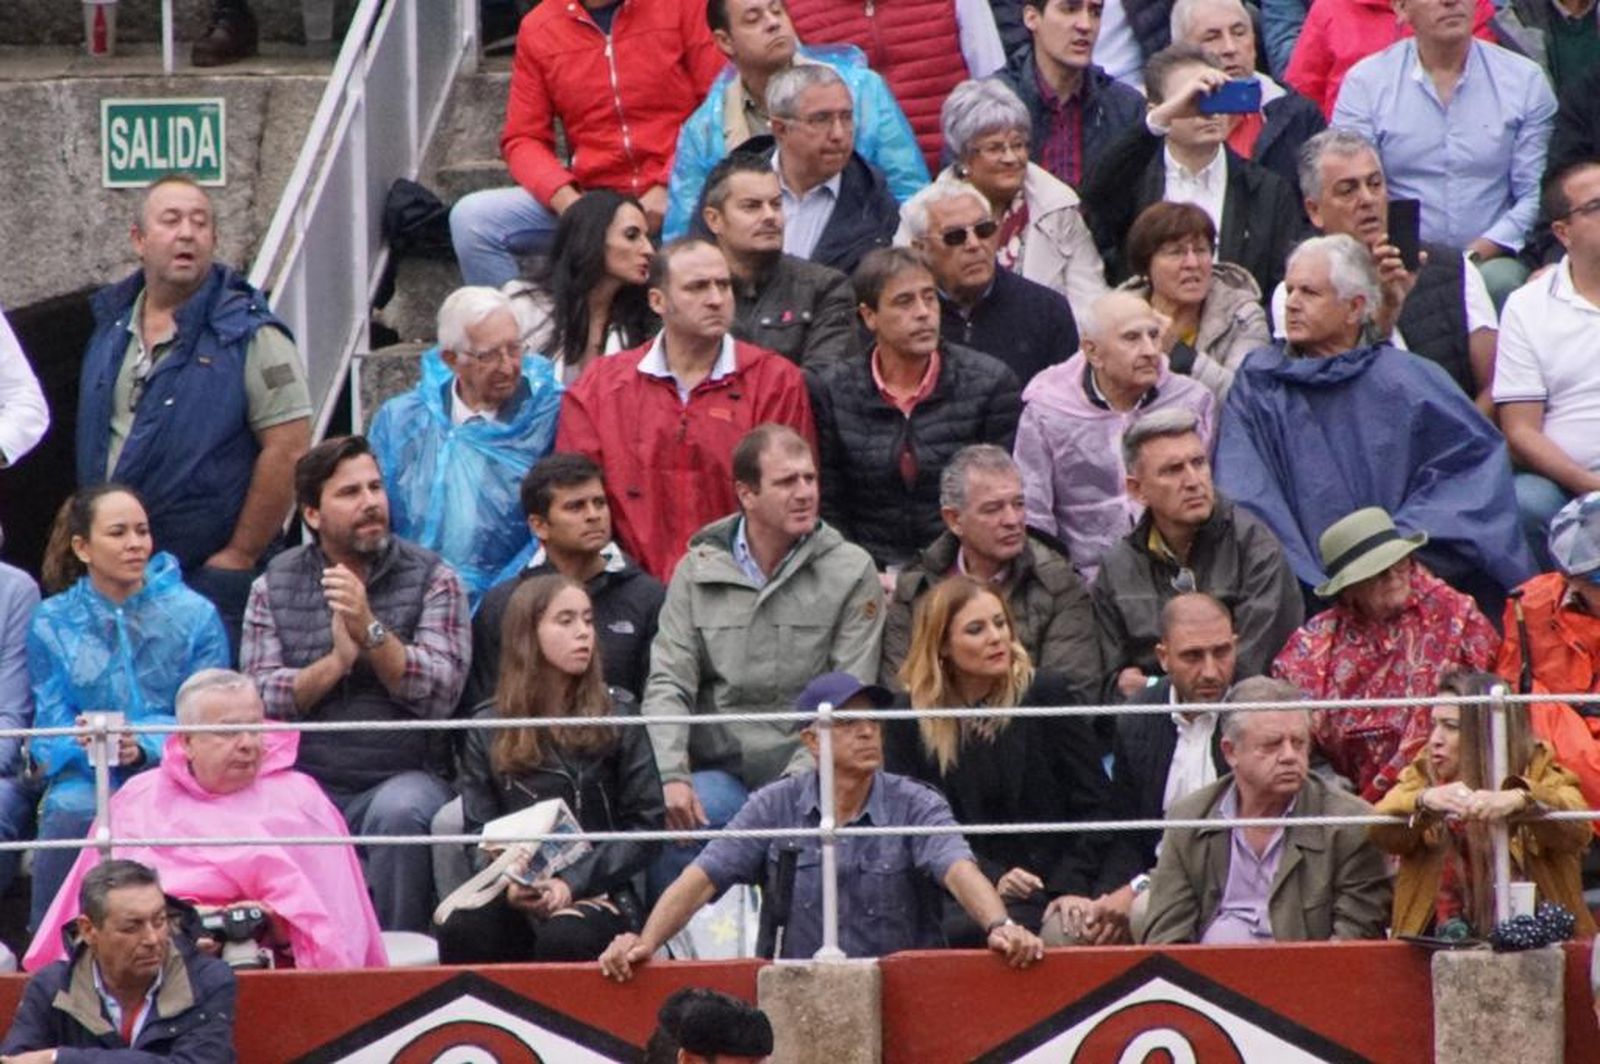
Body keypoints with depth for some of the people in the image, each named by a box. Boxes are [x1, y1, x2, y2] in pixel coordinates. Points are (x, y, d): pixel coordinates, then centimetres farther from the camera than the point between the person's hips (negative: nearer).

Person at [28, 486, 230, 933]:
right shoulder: (51, 623, 9)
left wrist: (144, 746, -20)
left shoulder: (194, 616, 6)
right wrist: (82, 741, -20)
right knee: (69, 816, -33)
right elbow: (50, 723, 5)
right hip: (86, 776, 1)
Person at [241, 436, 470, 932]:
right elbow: (260, 700, -1)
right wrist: (336, 662, -13)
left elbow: (440, 695, -7)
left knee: (399, 812, -35)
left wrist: (371, 631, -16)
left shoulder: (432, 579, 6)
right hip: (304, 783, 1)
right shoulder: (274, 587, 11)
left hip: (403, 776, -1)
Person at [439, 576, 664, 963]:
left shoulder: (618, 717, 8)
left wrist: (572, 882, -12)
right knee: (462, 931, -34)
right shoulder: (488, 731, 12)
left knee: (564, 939, -38)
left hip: (597, 894, -1)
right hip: (517, 898, 1)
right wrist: (510, 884, -14)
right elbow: (479, 830, 8)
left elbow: (644, 828, 3)